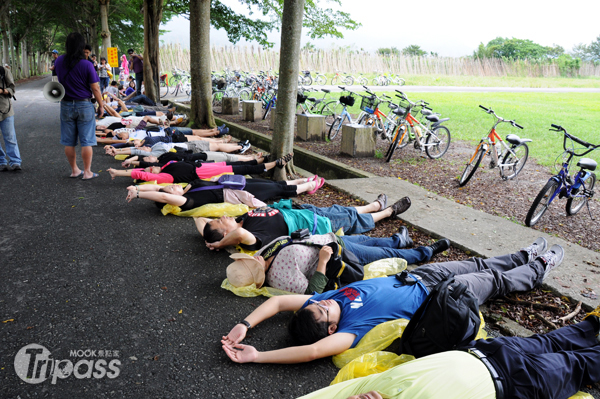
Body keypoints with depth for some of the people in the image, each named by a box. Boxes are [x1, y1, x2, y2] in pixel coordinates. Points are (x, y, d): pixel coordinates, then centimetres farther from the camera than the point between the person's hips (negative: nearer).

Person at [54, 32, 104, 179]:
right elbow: (95, 88, -11)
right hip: (84, 105, -4)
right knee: (86, 141, 3)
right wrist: (101, 105, 0)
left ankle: (74, 170, 22)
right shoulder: (87, 65, -14)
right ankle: (87, 172, 7)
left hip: (66, 105, 4)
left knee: (69, 141, 12)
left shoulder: (59, 62, -1)